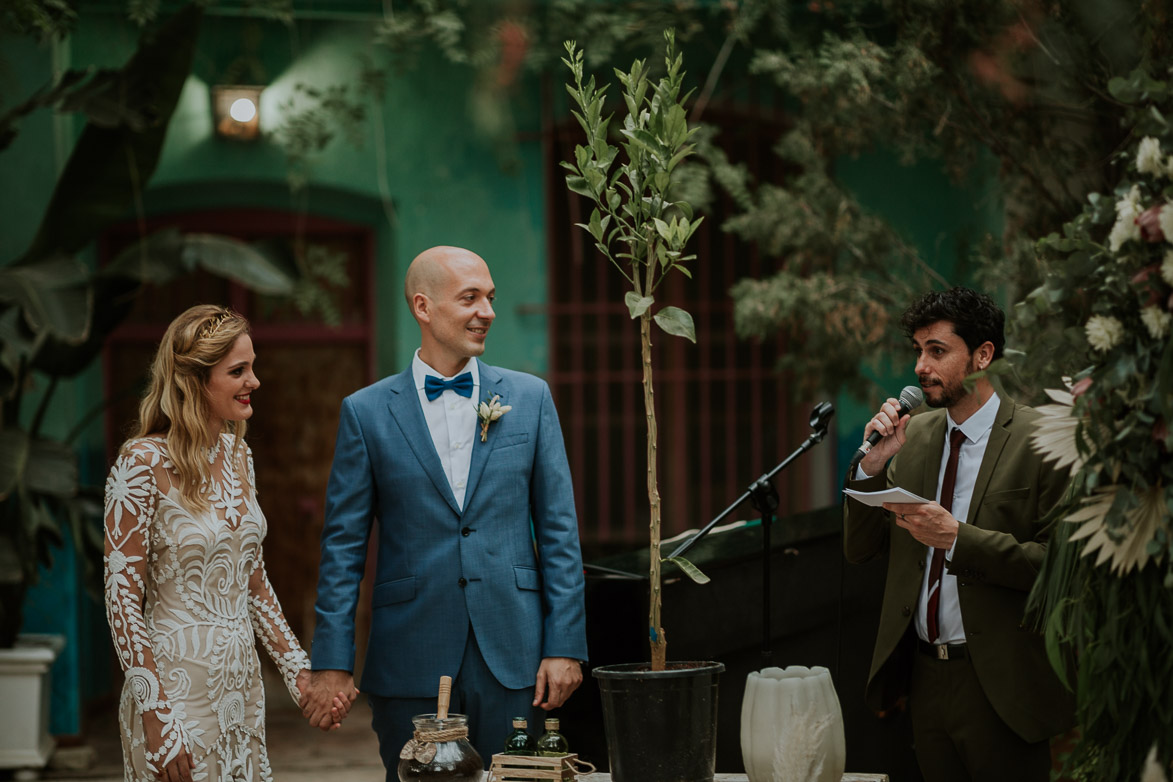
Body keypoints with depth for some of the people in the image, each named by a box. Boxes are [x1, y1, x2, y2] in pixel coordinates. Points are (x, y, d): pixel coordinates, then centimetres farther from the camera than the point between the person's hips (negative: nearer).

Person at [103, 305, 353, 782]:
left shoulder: (237, 456, 8)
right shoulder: (145, 464, -14)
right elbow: (123, 599, -14)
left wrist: (299, 671, 8)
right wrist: (157, 716, -19)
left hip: (240, 682, 7)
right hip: (176, 684, -7)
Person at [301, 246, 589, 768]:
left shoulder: (530, 398, 7)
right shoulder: (366, 412, 3)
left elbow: (558, 529, 6)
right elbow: (343, 545, 3)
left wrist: (565, 646, -1)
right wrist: (333, 662, -3)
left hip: (512, 659, 1)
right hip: (411, 663, -1)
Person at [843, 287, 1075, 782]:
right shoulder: (915, 435, 9)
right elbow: (859, 549, 9)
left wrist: (956, 537, -23)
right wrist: (873, 465, -7)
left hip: (999, 684, -6)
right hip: (924, 674, 6)